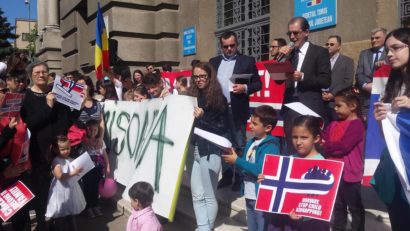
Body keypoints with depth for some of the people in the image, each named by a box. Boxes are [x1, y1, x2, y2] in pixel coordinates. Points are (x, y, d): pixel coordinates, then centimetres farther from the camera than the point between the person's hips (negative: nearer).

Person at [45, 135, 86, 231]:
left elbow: (76, 172, 20)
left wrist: (79, 171, 1)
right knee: (61, 215, 6)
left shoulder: (71, 160, 5)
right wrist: (73, 173, -25)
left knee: (72, 213, 20)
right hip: (62, 191, -7)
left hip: (71, 189, 7)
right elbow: (59, 175, -27)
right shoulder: (56, 161, -15)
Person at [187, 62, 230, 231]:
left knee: (209, 195, 4)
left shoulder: (218, 99, -3)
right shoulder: (192, 96, 8)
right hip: (194, 149, 5)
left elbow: (222, 129, -7)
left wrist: (202, 118, -18)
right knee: (197, 195, 7)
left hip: (210, 150, -5)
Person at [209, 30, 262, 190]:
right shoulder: (214, 62, 12)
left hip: (237, 111, -4)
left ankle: (240, 178, 12)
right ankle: (226, 176, 23)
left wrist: (245, 88, -19)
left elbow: (258, 84, 0)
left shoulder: (247, 61, 1)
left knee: (239, 145, 2)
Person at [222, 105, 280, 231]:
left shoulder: (270, 146, -16)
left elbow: (259, 170, -26)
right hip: (249, 196, 9)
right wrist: (233, 157, -4)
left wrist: (237, 160, -20)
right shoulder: (251, 143, 9)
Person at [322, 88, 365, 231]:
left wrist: (325, 146, -14)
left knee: (355, 207, 10)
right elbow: (321, 139, 4)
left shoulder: (357, 124, -14)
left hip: (349, 173, -7)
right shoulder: (334, 124, 9)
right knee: (338, 205, 21)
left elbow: (344, 146, -24)